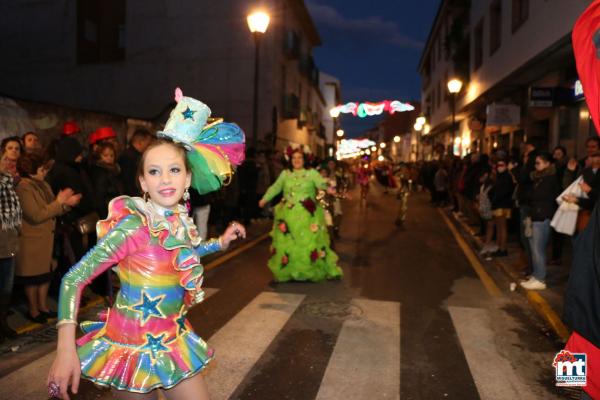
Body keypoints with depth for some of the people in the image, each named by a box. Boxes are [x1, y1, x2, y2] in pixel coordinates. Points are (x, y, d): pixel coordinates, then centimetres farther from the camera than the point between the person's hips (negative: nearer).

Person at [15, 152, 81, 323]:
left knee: (46, 274, 14)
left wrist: (66, 203, -6)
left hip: (46, 238, 8)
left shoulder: (43, 185, 9)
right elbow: (36, 215, -23)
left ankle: (43, 306, 28)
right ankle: (33, 310, 20)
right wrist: (59, 202, -18)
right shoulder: (23, 188, -17)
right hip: (32, 241, -8)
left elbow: (51, 211, 11)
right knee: (33, 278, 6)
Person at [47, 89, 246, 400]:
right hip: (133, 347, -6)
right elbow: (74, 279, -21)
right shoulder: (134, 225, -22)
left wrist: (220, 243, 12)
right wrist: (66, 349, -29)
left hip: (173, 342, 6)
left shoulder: (180, 222, -3)